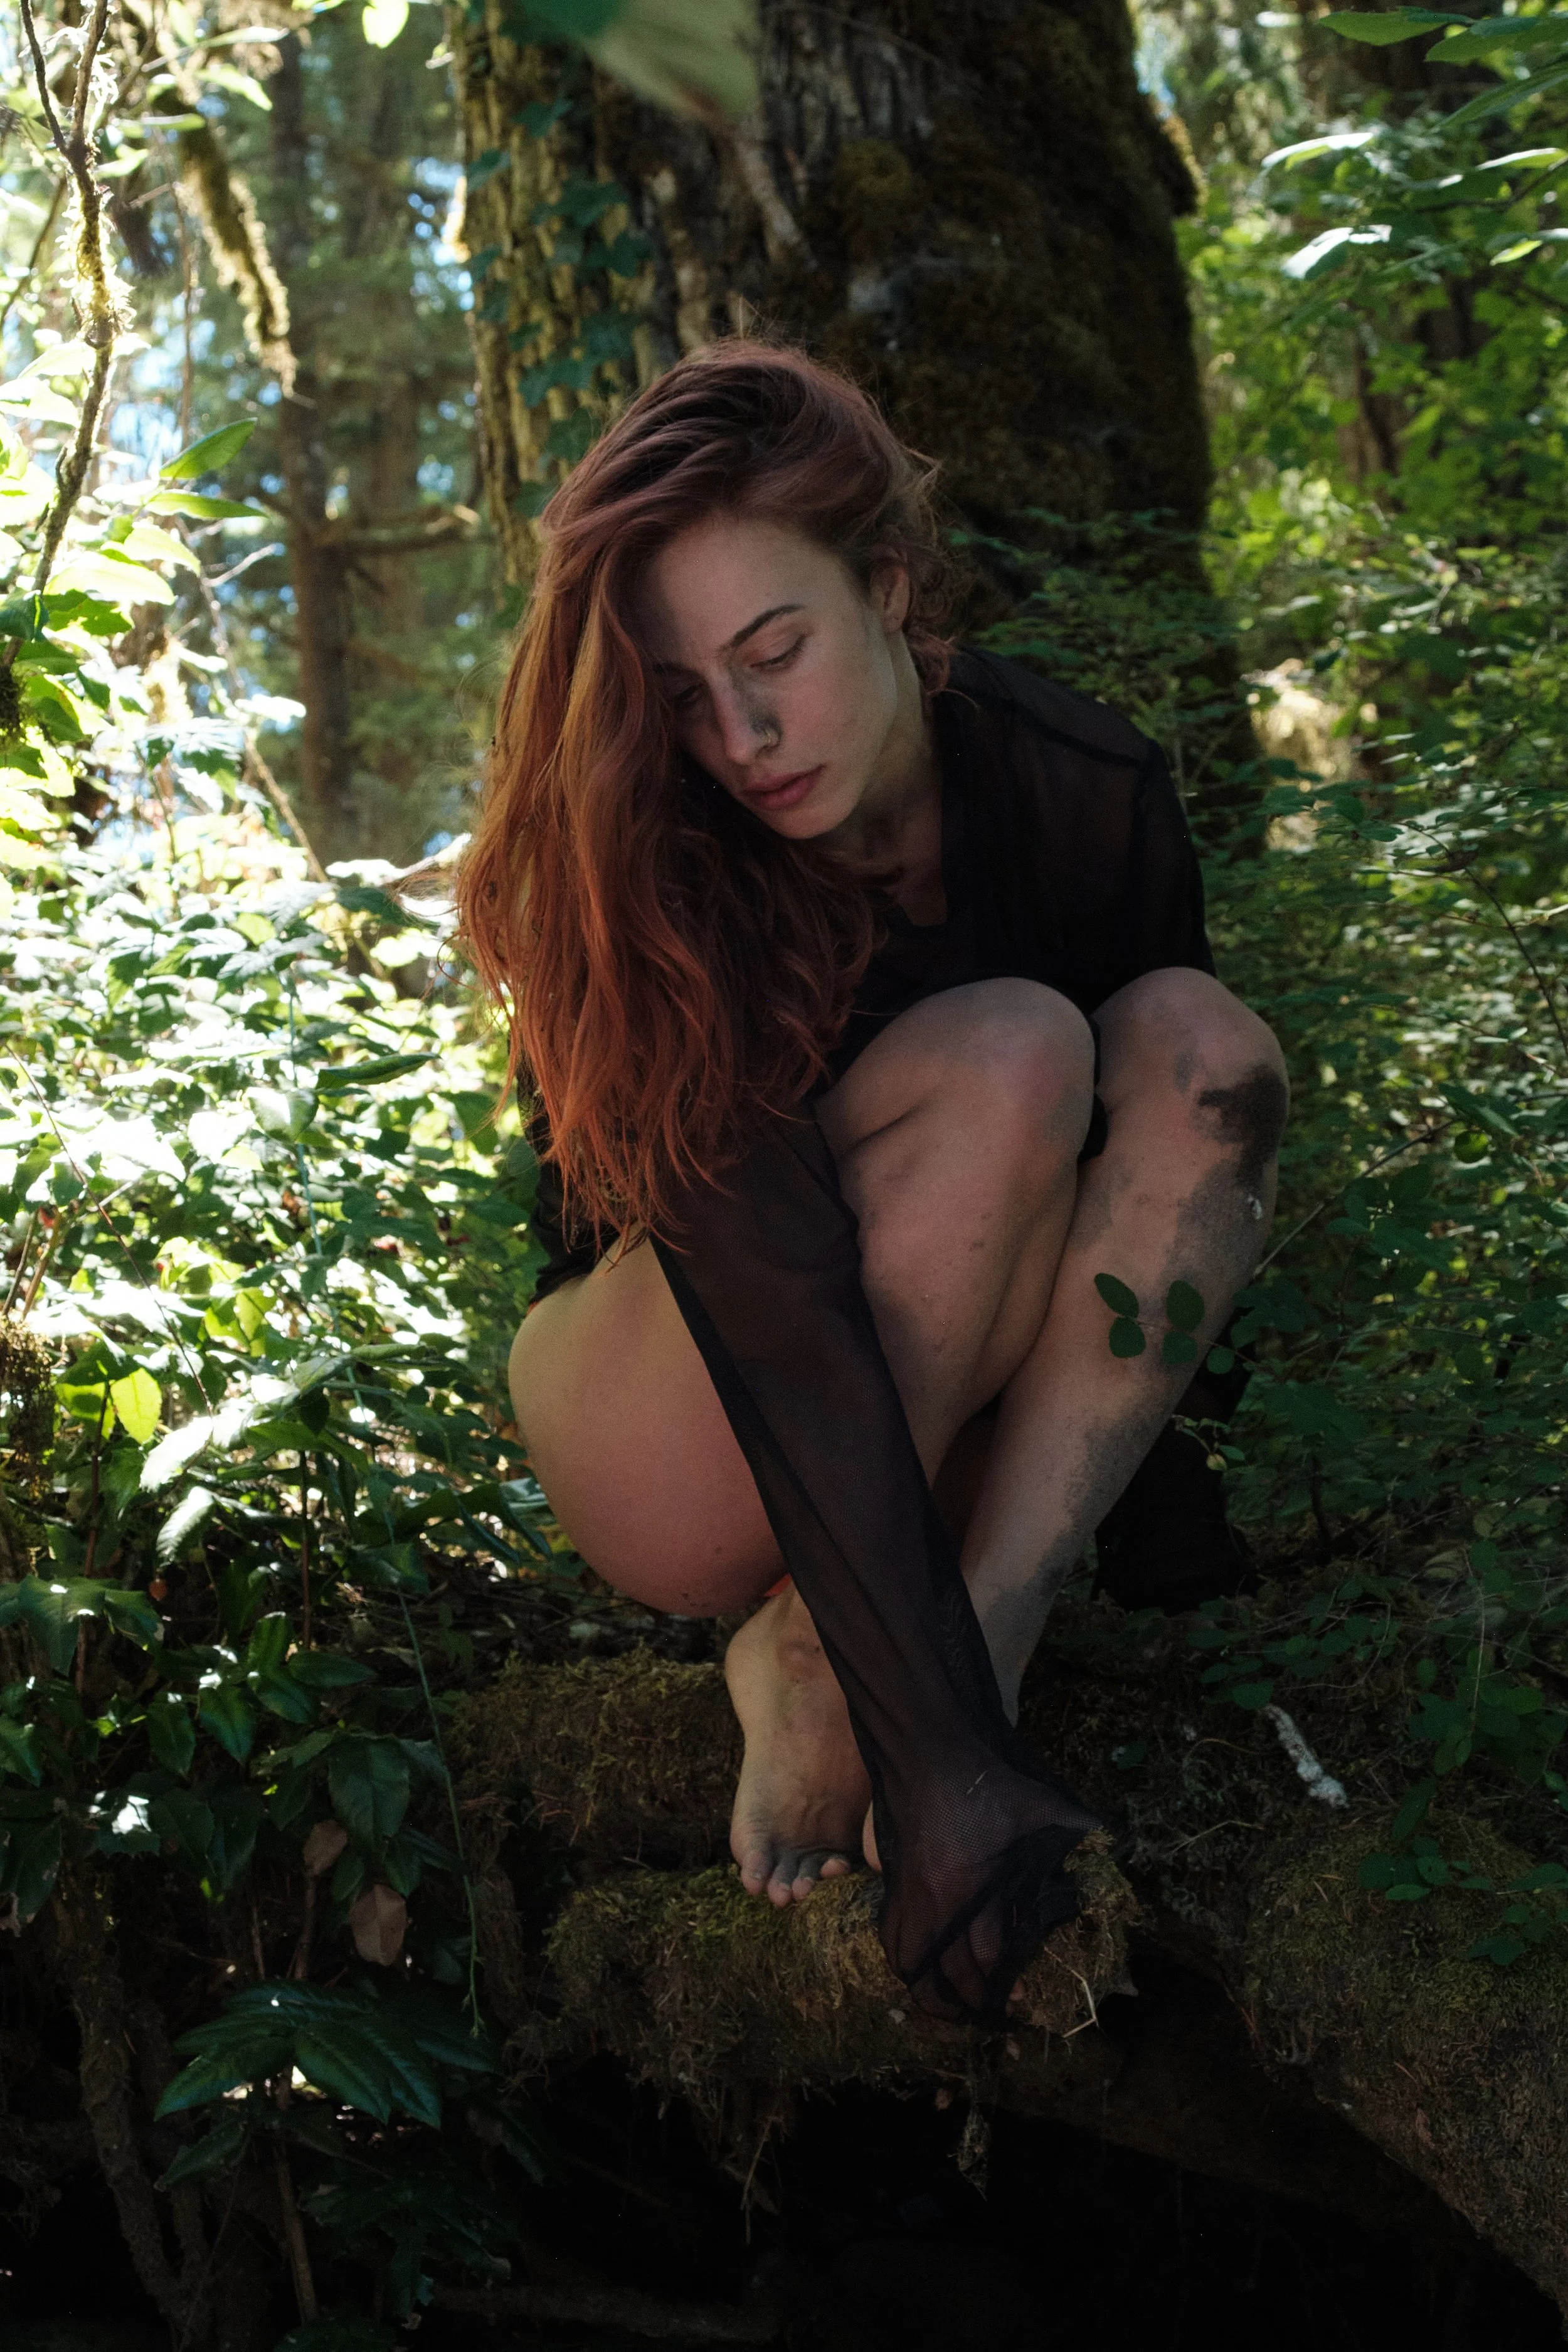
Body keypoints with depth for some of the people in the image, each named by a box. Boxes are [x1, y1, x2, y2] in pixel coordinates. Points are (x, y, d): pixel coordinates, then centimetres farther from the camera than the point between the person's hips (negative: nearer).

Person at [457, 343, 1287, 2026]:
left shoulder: (1090, 793, -11)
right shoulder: (632, 871, -23)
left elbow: (1174, 1121, 0)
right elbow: (782, 1302, -32)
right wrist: (940, 1750, -40)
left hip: (963, 1437, 5)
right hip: (676, 1466, -4)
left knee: (1200, 1043, -23)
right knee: (1003, 1056, -29)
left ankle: (811, 1667, -28)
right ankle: (939, 1735, -27)